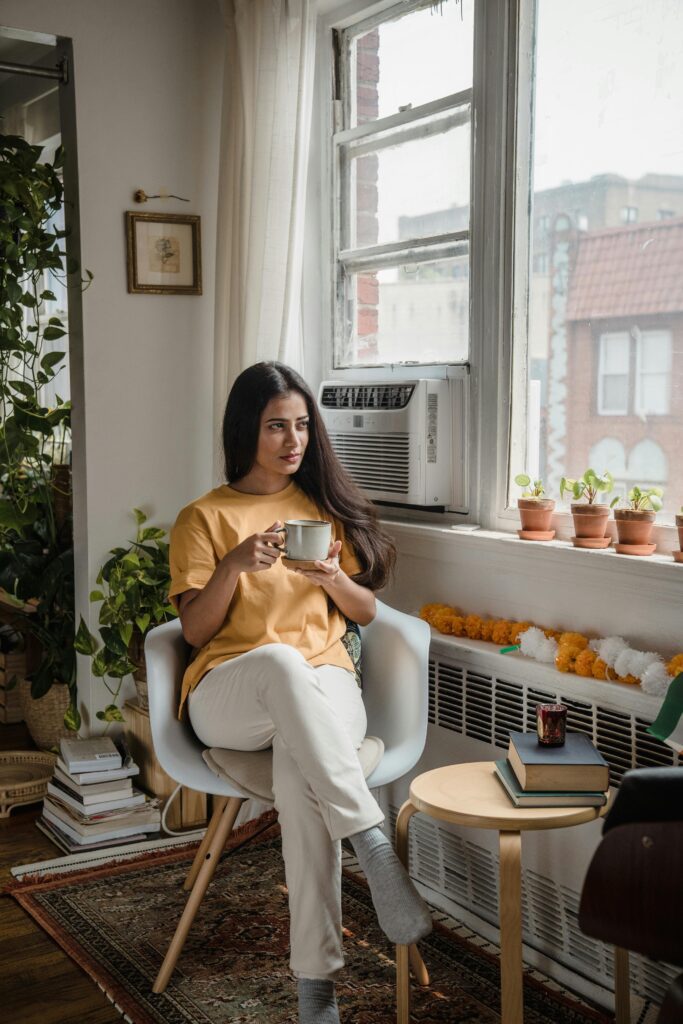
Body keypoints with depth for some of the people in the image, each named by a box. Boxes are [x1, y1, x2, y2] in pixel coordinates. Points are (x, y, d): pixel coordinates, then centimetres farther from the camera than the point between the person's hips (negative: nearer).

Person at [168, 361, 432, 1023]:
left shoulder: (327, 508, 19)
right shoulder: (203, 518, 11)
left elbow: (365, 613, 17)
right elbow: (195, 630, 2)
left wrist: (334, 579, -6)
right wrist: (235, 564, -15)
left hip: (323, 685, 2)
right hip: (227, 696, -1)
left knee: (298, 769, -37)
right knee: (281, 660, -41)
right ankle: (375, 849, -44)